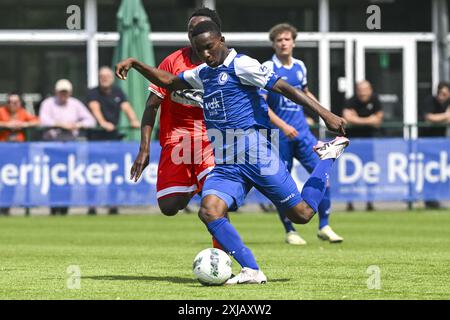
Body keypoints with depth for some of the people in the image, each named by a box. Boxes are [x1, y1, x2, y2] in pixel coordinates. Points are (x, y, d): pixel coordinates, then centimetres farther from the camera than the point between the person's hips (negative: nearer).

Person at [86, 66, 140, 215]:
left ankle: (113, 204, 4)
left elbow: (126, 107, -4)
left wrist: (134, 120, -25)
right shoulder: (93, 93, -1)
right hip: (97, 137, -3)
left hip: (114, 136, 3)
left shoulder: (118, 92, 11)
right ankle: (92, 204, -5)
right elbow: (95, 108, -19)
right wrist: (103, 122, -39)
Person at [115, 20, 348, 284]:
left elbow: (284, 88, -11)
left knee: (301, 214, -3)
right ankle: (252, 272, -22)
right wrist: (135, 64, 20)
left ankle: (329, 156, 22)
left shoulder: (241, 65, -6)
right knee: (209, 211, -22)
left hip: (258, 158, -6)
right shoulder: (203, 73, 17)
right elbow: (168, 81, 32)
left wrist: (325, 114, -17)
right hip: (225, 165, 6)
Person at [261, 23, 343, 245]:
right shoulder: (267, 69, -8)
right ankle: (290, 231, 15)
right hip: (278, 134, -5)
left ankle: (324, 227, 5)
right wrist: (283, 126, -24)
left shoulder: (300, 67, 9)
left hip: (301, 131, 5)